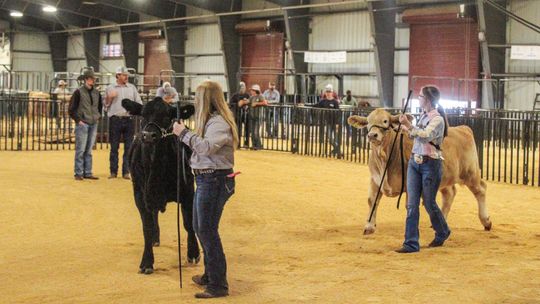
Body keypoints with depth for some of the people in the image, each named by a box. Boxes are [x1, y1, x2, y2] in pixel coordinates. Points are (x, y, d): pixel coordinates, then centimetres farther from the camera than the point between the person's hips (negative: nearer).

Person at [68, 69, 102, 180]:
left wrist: (98, 117, 15)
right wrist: (78, 120, -9)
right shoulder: (78, 92, -5)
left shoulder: (96, 93, 12)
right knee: (80, 150, -5)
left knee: (89, 150, 10)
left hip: (94, 125, 6)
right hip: (82, 124, -6)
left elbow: (100, 106, 27)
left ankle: (88, 172, 15)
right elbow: (71, 109, -4)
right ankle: (78, 173, 1)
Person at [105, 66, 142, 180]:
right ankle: (113, 171, 7)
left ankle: (126, 172, 6)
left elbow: (139, 102, 13)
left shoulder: (132, 87, 13)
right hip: (115, 119, -2)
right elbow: (106, 104, 8)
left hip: (129, 119, 2)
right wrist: (109, 97, -11)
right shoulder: (110, 88, 7)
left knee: (128, 147, 1)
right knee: (114, 147, 1)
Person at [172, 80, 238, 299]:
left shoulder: (219, 122, -16)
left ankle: (218, 285, 0)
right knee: (200, 228, 19)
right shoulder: (210, 120, 14)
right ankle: (210, 274, 34)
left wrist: (184, 133, -22)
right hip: (205, 179, 10)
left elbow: (206, 147, -29)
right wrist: (183, 133, 5)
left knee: (207, 230, -7)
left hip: (215, 180, -10)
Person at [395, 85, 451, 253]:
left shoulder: (437, 119, -12)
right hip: (414, 162, 7)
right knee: (412, 204, 0)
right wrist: (406, 127, 18)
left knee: (429, 203, 6)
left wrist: (409, 125, -32)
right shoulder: (423, 116, 11)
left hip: (430, 164, -7)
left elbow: (425, 136, -28)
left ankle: (442, 233, 33)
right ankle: (411, 243, 2)